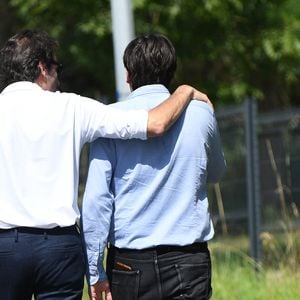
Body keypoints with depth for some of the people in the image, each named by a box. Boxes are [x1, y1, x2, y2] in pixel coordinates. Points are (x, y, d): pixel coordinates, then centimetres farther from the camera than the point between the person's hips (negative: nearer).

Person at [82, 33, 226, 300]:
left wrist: (95, 270, -1)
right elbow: (215, 173, 23)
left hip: (129, 262, 0)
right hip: (189, 260, 0)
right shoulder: (201, 114, 3)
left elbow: (96, 198, -6)